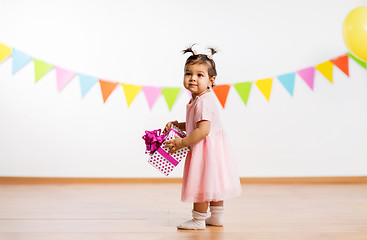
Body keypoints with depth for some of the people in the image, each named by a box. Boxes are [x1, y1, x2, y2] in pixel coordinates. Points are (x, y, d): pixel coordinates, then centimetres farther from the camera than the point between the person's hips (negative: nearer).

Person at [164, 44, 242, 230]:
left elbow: (203, 130, -28)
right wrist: (177, 125, 11)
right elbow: (195, 124, 23)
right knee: (212, 184, 17)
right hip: (210, 146, 11)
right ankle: (216, 217, 28)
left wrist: (182, 143, -22)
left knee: (202, 183, -1)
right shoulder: (200, 99, 11)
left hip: (206, 147, -11)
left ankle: (199, 220, 11)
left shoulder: (203, 101, -22)